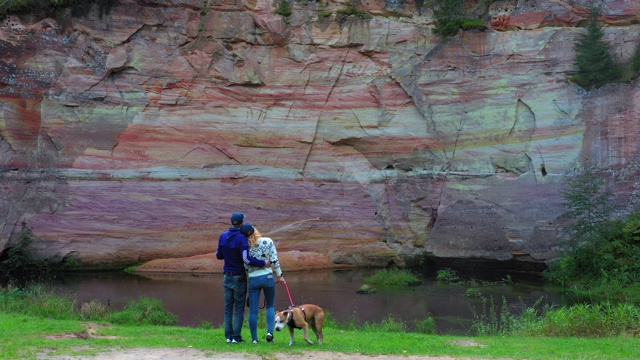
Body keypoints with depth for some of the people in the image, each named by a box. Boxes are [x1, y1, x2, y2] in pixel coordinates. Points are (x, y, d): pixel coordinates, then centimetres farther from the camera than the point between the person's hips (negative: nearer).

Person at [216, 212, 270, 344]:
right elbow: (246, 259, -27)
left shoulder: (223, 236, 0)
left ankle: (228, 335, 11)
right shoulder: (241, 238, -18)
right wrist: (263, 263, -19)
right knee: (239, 308, 2)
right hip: (239, 278, -5)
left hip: (227, 277, 5)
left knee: (228, 307, 11)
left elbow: (219, 256, 8)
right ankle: (236, 337, 1)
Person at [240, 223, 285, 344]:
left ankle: (254, 338, 9)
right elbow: (274, 260, -5)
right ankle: (270, 331, -3)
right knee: (270, 306, 16)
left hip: (253, 279, 0)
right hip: (268, 277, 0)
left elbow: (245, 266, 0)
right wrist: (280, 275, 5)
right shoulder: (267, 241, -5)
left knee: (253, 310, 7)